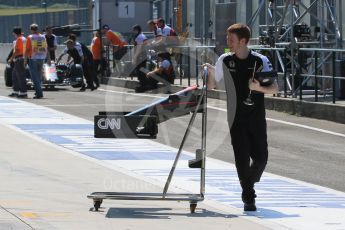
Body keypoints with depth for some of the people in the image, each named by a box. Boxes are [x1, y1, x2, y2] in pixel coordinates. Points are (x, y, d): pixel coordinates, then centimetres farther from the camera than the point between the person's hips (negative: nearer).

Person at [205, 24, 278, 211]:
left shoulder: (260, 61, -4)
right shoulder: (225, 61, 1)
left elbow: (274, 88, -2)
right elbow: (211, 85, 8)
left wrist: (259, 88, -21)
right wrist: (210, 73, -12)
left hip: (257, 117, 0)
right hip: (237, 118, 0)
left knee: (260, 157, 1)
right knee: (242, 158, -7)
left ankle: (249, 184, 31)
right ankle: (248, 197, 3)